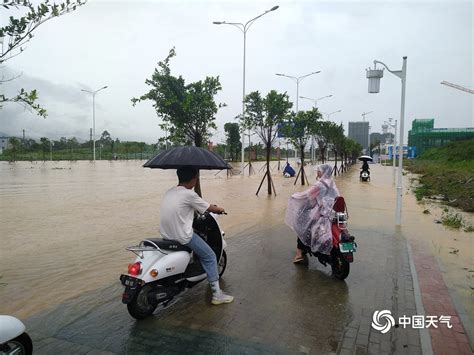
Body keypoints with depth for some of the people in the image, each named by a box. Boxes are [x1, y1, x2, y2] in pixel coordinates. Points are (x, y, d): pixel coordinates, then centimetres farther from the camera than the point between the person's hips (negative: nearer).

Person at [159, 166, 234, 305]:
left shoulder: (169, 192, 8)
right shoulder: (189, 195, -15)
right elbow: (210, 208, -5)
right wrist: (219, 209, 18)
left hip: (165, 234, 8)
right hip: (182, 236, -8)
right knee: (210, 257, 7)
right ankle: (217, 294, 9)